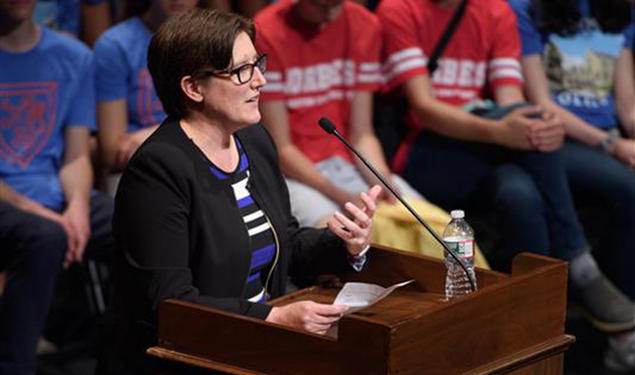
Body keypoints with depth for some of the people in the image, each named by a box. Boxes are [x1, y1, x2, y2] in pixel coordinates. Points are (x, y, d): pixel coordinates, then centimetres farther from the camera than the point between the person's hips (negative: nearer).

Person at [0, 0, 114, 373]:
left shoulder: (74, 58, 13)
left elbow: (76, 155, 11)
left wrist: (77, 205, -11)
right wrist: (34, 211, -18)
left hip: (55, 199, 5)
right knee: (44, 237, -38)